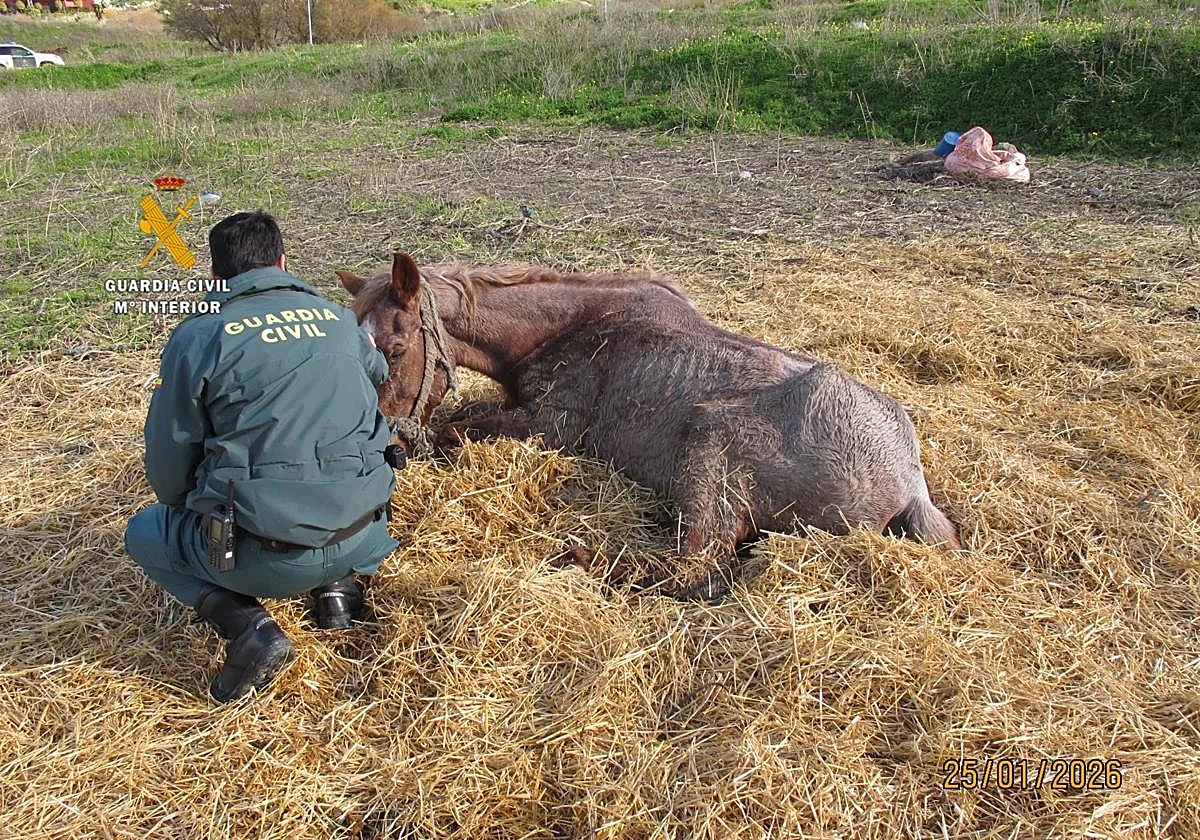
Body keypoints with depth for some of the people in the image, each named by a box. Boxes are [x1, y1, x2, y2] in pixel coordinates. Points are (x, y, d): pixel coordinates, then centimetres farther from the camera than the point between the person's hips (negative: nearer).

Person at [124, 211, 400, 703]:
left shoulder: (196, 338, -4)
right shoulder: (340, 320, 7)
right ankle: (338, 587, 15)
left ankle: (246, 626, 1)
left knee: (144, 533, 24)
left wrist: (188, 508, 25)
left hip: (266, 559, -4)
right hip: (363, 541, 5)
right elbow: (378, 372, 31)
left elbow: (168, 471, 2)